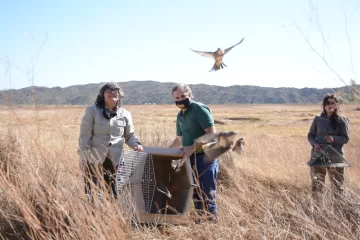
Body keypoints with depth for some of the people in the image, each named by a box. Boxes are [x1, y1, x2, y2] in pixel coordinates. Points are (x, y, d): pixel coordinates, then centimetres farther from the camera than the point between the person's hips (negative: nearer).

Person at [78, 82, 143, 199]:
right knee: (91, 192, -3)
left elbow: (129, 135, 14)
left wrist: (135, 144, -7)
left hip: (114, 159, 3)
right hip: (94, 158, -3)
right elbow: (85, 136, -5)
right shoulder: (92, 110, -4)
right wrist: (85, 157, -10)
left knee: (111, 193, 12)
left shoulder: (125, 114, 5)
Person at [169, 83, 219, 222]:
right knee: (196, 194, 13)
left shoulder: (199, 109, -10)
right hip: (191, 158, 9)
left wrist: (192, 147, -24)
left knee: (207, 195, -6)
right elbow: (179, 139, 28)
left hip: (205, 157, -8)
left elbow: (211, 133, -19)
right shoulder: (180, 116, 15)